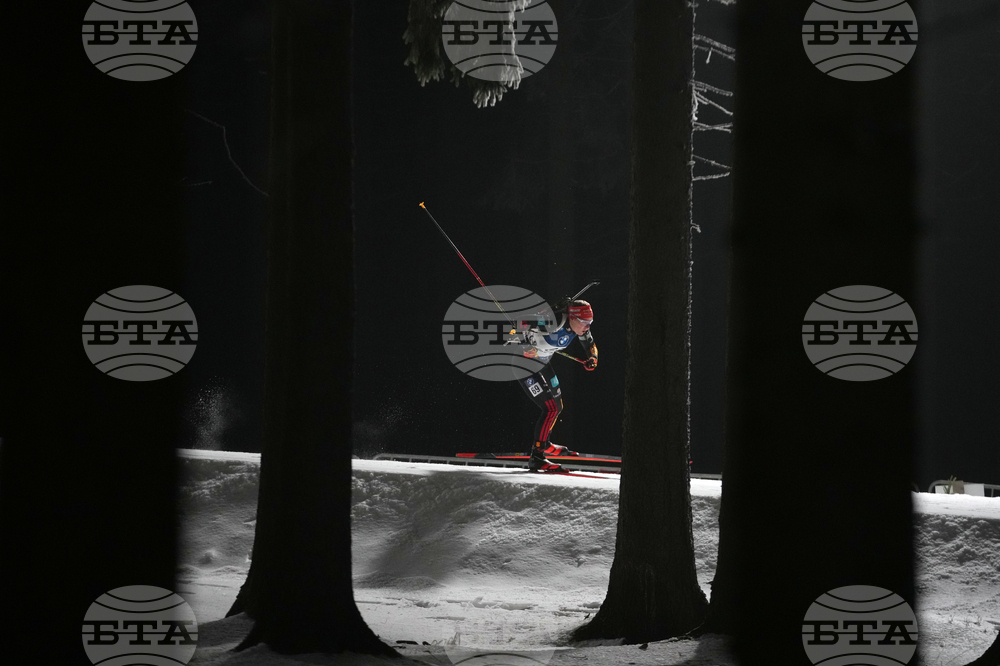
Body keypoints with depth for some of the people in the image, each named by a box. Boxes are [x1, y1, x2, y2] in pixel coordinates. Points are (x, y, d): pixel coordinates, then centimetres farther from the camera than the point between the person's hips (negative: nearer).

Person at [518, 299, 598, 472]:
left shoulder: (580, 326, -6)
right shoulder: (557, 320, -32)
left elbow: (590, 345, 10)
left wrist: (592, 359, -10)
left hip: (541, 363, 9)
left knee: (557, 406, 20)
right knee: (551, 409, -17)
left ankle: (542, 444, 44)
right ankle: (536, 458, -16)